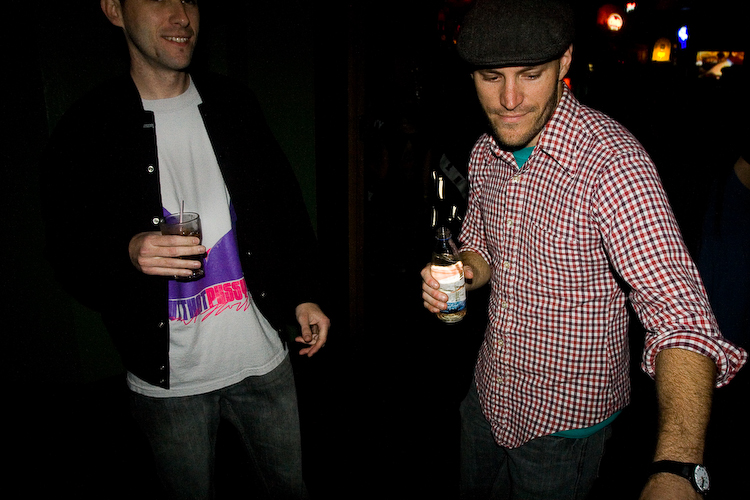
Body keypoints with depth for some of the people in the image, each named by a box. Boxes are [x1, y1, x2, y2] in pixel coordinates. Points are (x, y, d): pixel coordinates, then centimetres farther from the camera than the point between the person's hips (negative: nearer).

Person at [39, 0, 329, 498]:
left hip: (264, 359, 3)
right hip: (169, 379, -2)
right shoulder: (87, 129, -7)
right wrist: (127, 252, -24)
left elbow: (285, 206, 8)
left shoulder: (235, 105, 3)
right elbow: (68, 249, -2)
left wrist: (304, 295, 4)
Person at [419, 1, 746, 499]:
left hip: (563, 421, -6)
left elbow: (680, 312, -32)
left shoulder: (612, 161, -27)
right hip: (488, 396, 6)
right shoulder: (486, 154, -4)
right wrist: (463, 272, -13)